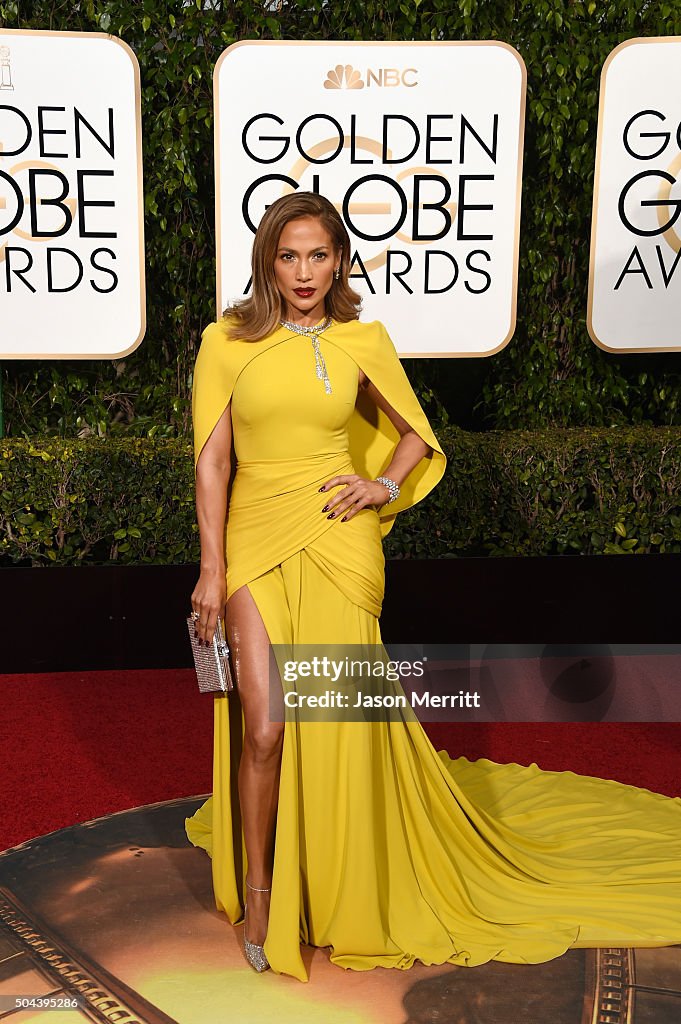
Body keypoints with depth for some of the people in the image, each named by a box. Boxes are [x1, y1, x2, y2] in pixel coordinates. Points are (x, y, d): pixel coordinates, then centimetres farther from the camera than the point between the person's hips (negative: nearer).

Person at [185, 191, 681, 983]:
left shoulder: (362, 342, 4)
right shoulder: (227, 343, 1)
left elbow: (417, 435, 15)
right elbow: (212, 460, 0)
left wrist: (383, 486, -4)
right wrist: (211, 568, -5)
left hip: (338, 541, 0)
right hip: (255, 540, 0)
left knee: (335, 724, 4)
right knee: (263, 727, -5)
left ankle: (342, 895, 28)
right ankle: (257, 890, 18)